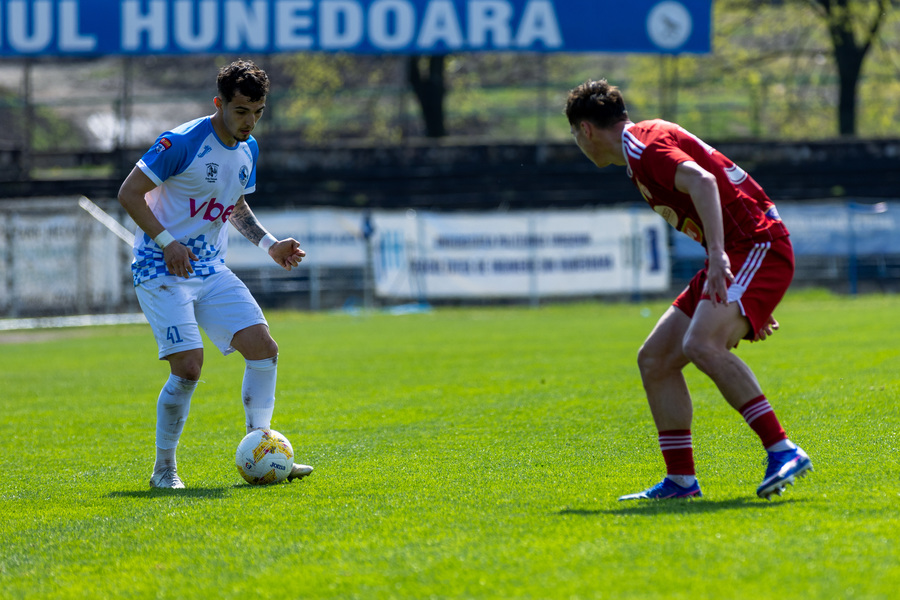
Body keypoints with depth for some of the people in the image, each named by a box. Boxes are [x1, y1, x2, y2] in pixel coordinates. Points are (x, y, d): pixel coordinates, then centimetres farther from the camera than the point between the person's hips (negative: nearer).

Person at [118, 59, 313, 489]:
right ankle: (164, 469, -1)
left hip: (212, 270, 7)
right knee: (188, 366, -18)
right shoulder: (182, 143, -16)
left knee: (264, 348, -7)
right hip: (162, 272, -7)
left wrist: (269, 245, 8)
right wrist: (167, 242, -22)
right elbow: (129, 194, -13)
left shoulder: (248, 149, 8)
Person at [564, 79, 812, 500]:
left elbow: (701, 181, -28)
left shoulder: (644, 145, -10)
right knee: (655, 358, 8)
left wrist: (718, 254, -39)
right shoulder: (643, 147, 22)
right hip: (737, 256, 10)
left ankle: (783, 452, -32)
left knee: (702, 345, -30)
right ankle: (680, 479, 8)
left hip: (757, 247, -10)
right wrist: (746, 308, 28)